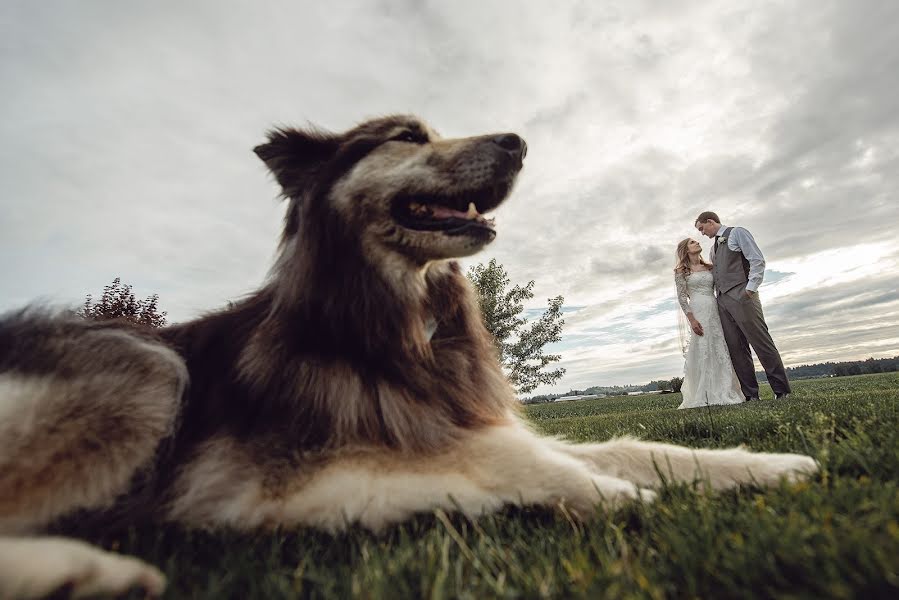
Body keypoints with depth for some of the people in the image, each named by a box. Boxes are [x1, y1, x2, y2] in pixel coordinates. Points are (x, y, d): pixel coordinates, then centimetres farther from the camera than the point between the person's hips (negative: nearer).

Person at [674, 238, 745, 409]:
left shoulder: (710, 268, 17)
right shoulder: (681, 271, 3)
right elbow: (682, 297, -4)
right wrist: (692, 319, -15)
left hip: (715, 311, 5)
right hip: (698, 312, -5)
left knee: (721, 351, 2)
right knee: (703, 351, -6)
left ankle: (725, 393, 8)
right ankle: (707, 396, -2)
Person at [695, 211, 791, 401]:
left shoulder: (737, 233, 5)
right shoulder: (713, 249, 25)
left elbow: (757, 260, -5)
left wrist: (750, 287, -13)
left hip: (741, 295, -7)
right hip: (722, 300, 7)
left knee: (761, 341, -7)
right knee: (735, 347, 1)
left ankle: (782, 391, -1)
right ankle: (750, 394, 4)